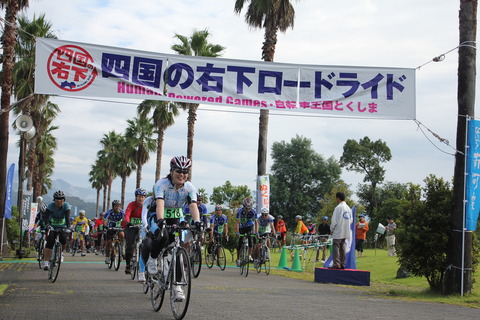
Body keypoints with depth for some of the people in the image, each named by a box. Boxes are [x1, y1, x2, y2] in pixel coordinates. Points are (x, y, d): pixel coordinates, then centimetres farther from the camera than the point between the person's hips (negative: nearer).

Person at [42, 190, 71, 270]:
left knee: (63, 240, -22)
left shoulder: (66, 206, -17)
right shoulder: (51, 206, -19)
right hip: (52, 226, -1)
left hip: (62, 226, 1)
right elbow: (46, 217, -29)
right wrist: (47, 225, -49)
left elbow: (67, 217, -28)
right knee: (49, 242, -17)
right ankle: (46, 262, -17)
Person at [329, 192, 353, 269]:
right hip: (346, 232, 8)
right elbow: (351, 220, 15)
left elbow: (334, 221, -14)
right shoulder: (348, 208, 11)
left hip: (338, 232, -8)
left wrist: (331, 229, -1)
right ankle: (342, 264, 12)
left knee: (336, 247, -5)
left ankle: (336, 264, -9)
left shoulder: (338, 207, -13)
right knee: (342, 247, 12)